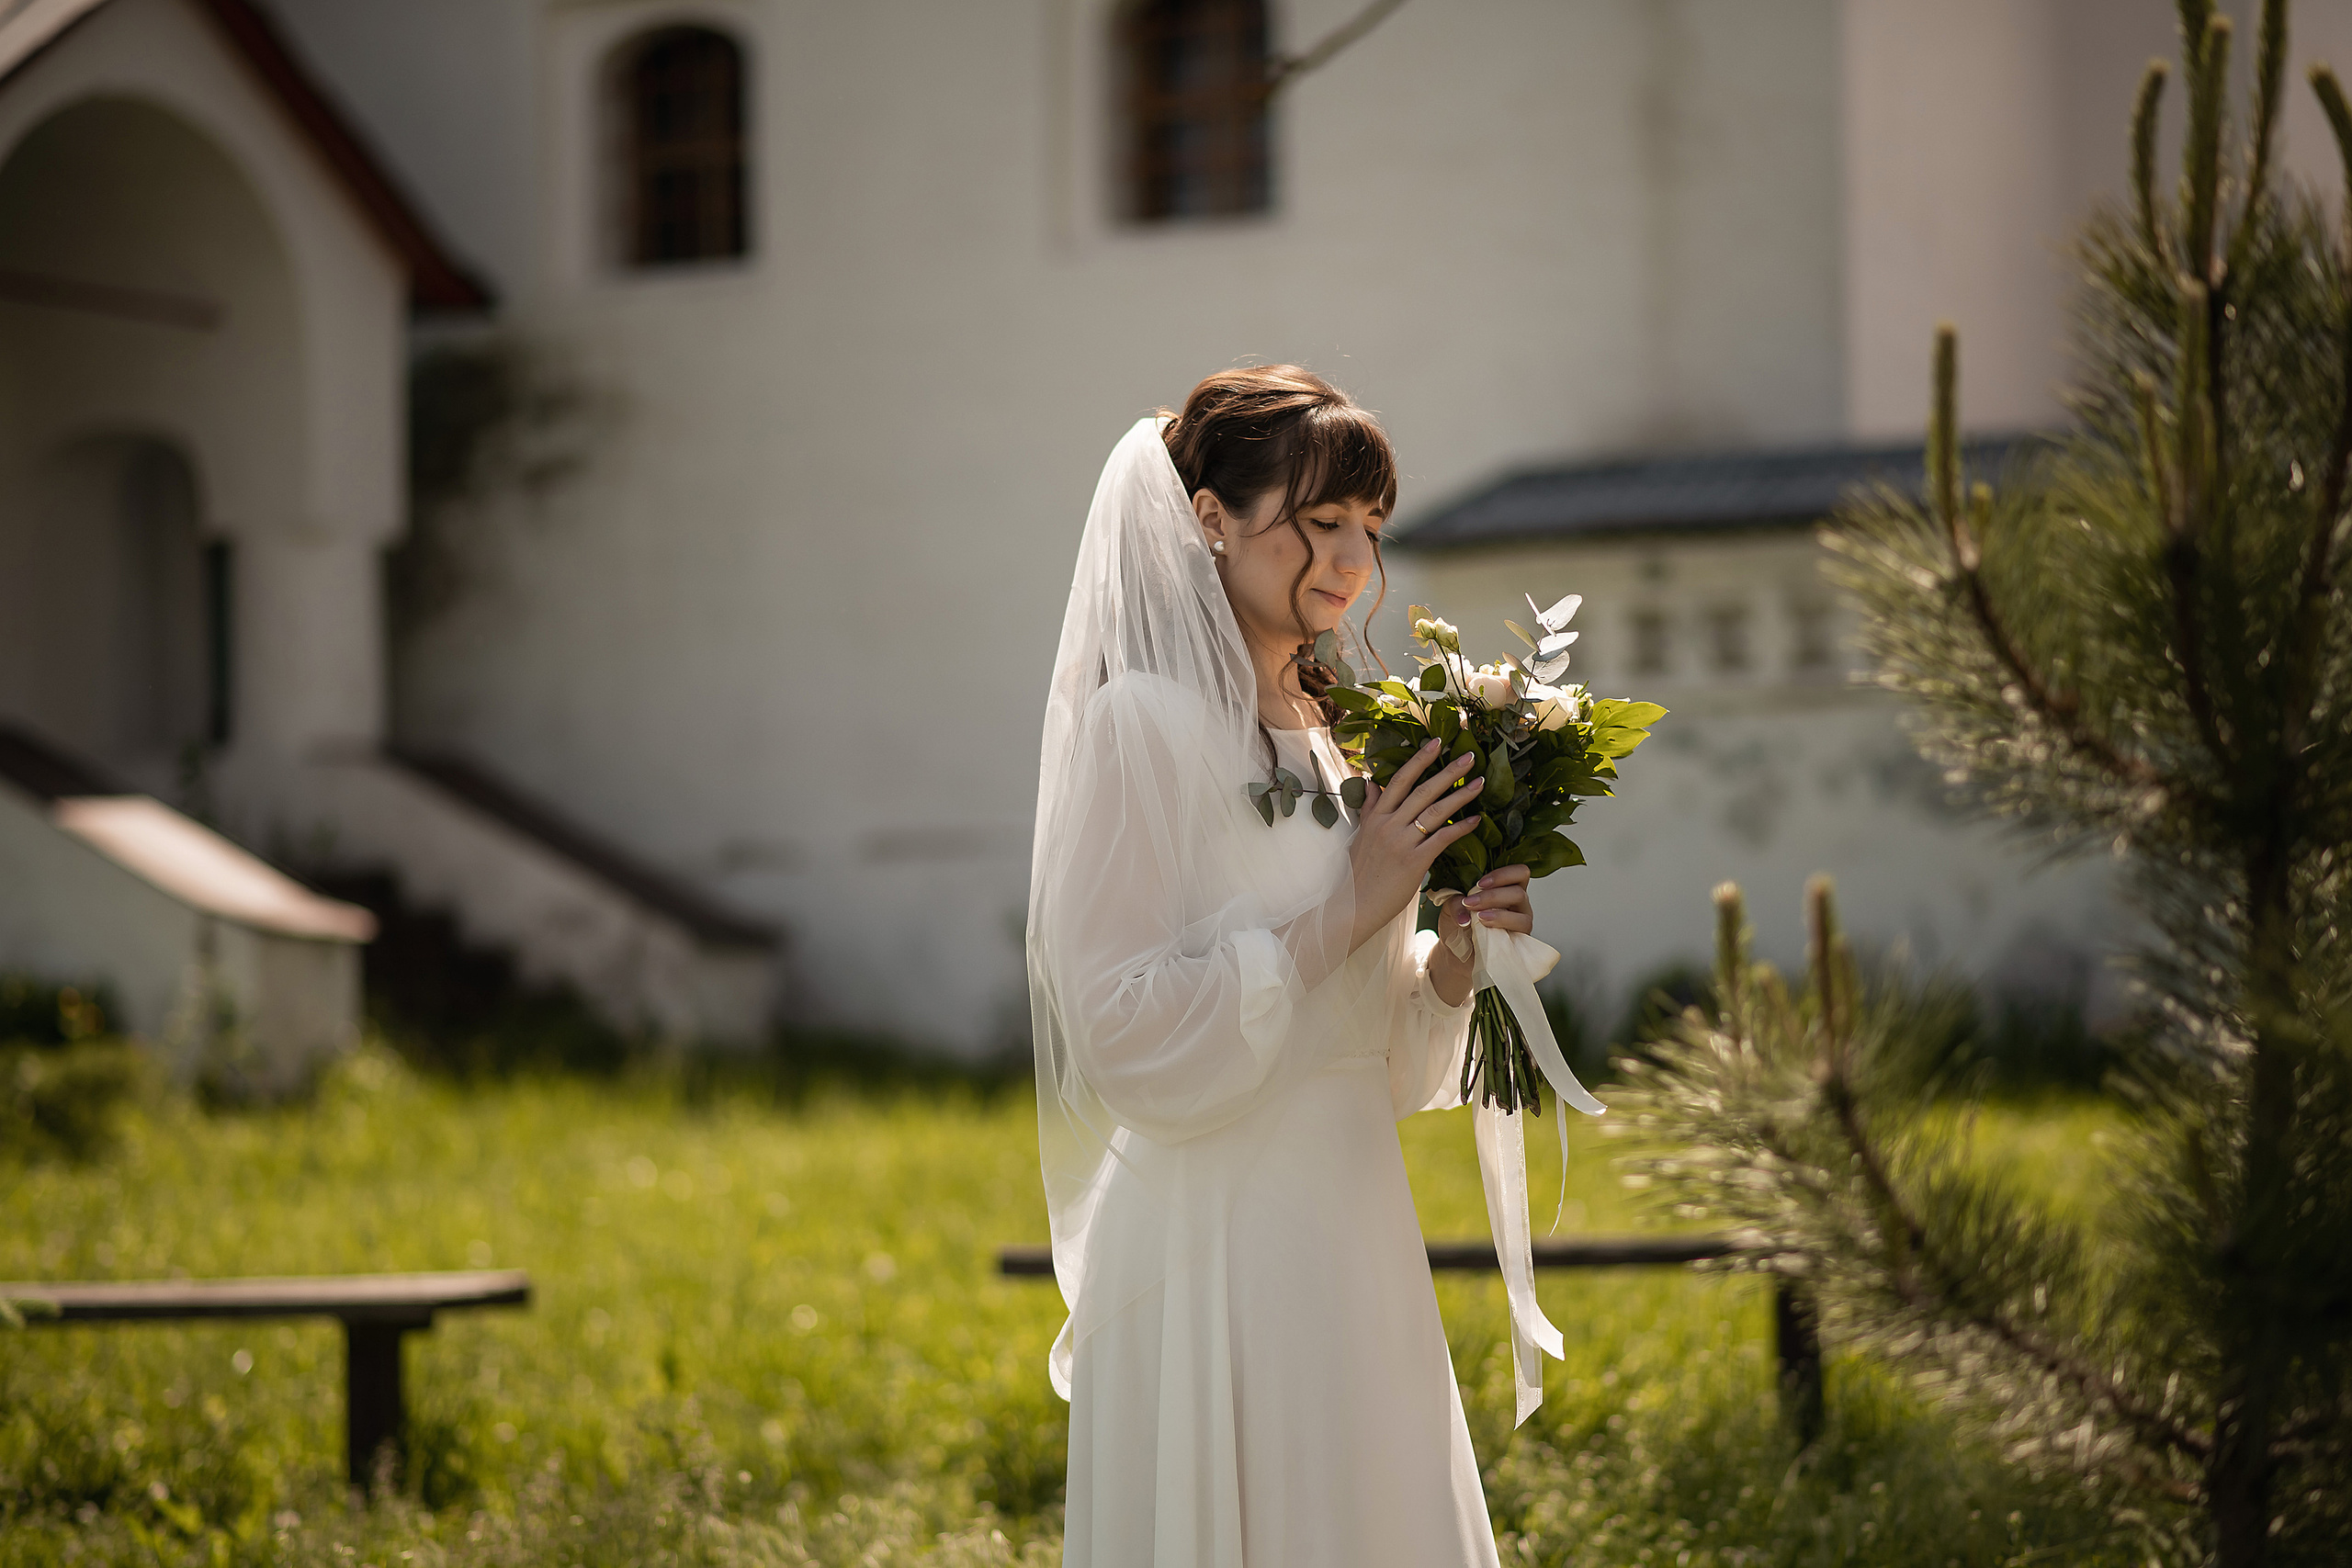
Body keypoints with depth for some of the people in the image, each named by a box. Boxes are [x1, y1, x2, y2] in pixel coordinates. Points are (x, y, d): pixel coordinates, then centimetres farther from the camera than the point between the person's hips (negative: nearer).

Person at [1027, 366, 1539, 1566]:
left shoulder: (1324, 735, 13)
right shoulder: (1144, 724, -11)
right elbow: (1126, 1037, -18)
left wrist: (1452, 959, -2)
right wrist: (1346, 909, -15)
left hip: (1350, 1242, 8)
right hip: (1218, 1255, -8)